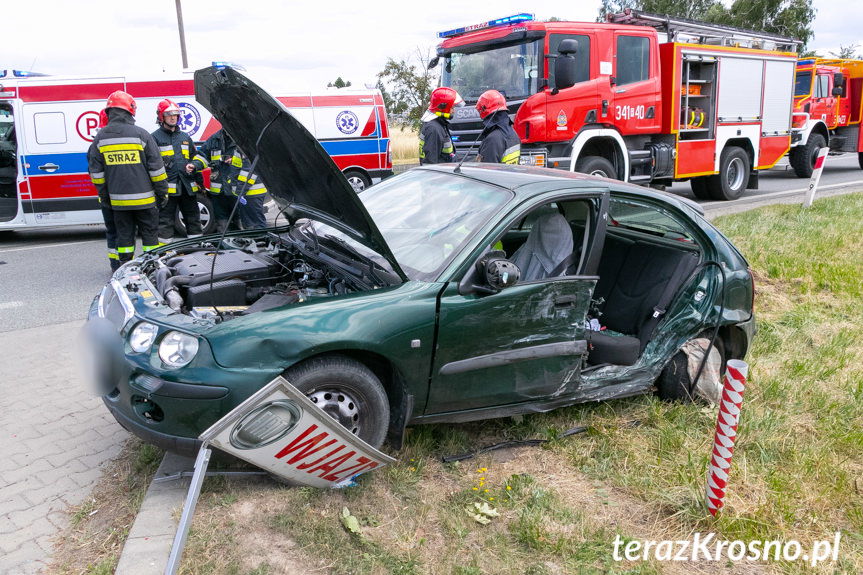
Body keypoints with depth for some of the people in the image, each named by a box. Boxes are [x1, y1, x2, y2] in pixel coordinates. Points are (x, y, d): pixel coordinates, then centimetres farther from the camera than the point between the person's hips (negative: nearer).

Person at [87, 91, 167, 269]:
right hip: (144, 198, -3)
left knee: (123, 235, 10)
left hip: (117, 199, 3)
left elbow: (96, 172, 7)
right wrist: (162, 191, 3)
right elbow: (156, 167, -6)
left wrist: (104, 195, 15)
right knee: (149, 233, 5)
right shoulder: (141, 134, -7)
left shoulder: (100, 138, 3)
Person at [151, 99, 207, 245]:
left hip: (188, 187, 5)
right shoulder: (155, 137, 1)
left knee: (193, 219, 12)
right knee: (165, 222, -1)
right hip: (167, 188, -5)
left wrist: (194, 165, 1)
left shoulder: (185, 137, 18)